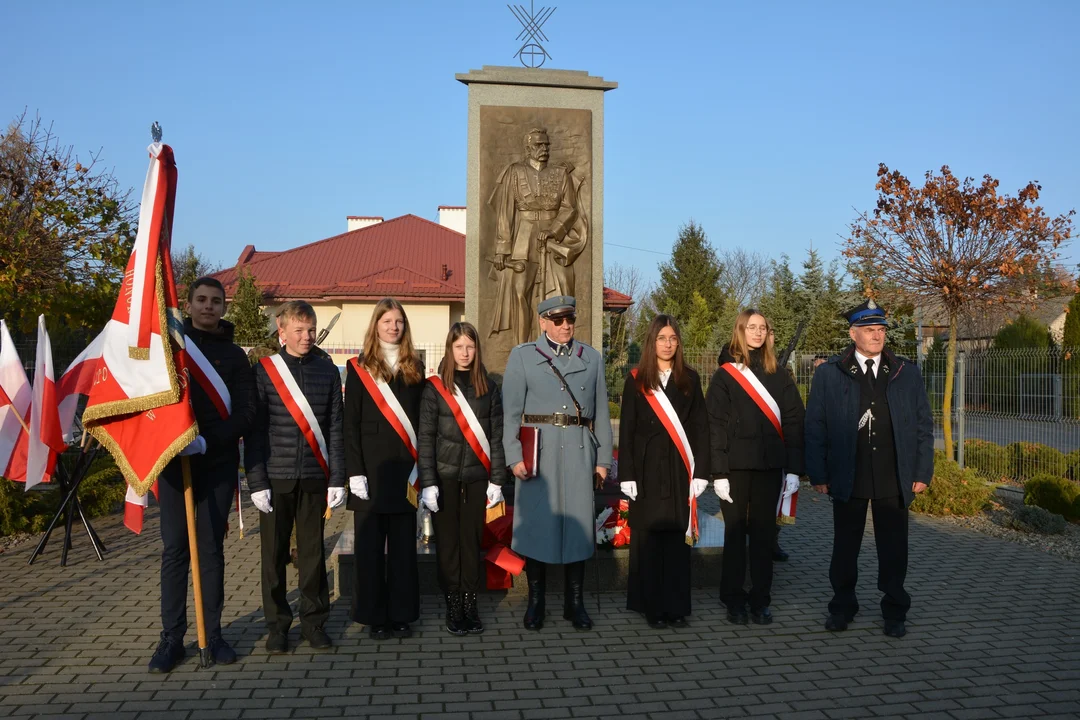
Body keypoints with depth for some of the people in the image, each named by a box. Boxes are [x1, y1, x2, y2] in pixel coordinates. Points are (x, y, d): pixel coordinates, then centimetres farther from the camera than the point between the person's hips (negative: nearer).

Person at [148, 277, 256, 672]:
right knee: (174, 548, 2)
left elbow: (245, 413, -3)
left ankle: (213, 633, 14)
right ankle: (171, 638, 10)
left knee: (211, 548, 6)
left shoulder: (234, 355, 5)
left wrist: (207, 440, -18)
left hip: (218, 464, 0)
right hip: (173, 460, 0)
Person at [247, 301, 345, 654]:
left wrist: (337, 479, 0)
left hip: (314, 478, 1)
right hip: (276, 478, -1)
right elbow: (254, 431, -2)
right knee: (275, 554, 7)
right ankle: (277, 624, 20)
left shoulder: (327, 371, 5)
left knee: (313, 552, 8)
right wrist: (257, 482, -7)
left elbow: (335, 429, 5)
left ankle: (314, 621, 21)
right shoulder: (264, 371, -1)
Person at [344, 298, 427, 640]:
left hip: (405, 470, 2)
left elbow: (422, 420, 7)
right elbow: (351, 424, -2)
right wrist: (355, 471, -11)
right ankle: (374, 615, 15)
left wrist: (423, 469, 1)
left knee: (403, 544, 8)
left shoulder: (414, 367, 9)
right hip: (372, 468, -2)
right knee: (370, 544, 4)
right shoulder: (359, 368, 2)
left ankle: (402, 614, 19)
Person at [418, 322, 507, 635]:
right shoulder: (435, 387, -1)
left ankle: (471, 603, 17)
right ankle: (453, 606, 14)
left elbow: (496, 437, 5)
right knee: (448, 541, 5)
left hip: (477, 477, 1)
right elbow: (425, 438, -3)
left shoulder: (489, 387, 5)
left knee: (472, 540, 7)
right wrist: (428, 482, -9)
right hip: (445, 476, -1)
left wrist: (497, 480, 0)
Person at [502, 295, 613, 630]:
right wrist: (514, 456, -8)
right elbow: (511, 411, 0)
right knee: (535, 522, 3)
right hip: (537, 450, -2)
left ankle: (575, 603, 17)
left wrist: (603, 458, 6)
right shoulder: (522, 356, 5)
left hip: (579, 449, 2)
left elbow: (601, 412, 11)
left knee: (577, 521, 5)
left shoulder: (592, 358, 12)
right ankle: (535, 602, 16)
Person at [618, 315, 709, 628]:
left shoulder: (689, 378, 6)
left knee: (677, 536, 5)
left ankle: (677, 606, 14)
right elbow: (626, 430, 1)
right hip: (647, 468, -1)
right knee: (648, 536, 2)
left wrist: (700, 471, -3)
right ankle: (652, 606, 13)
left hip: (679, 469, 1)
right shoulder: (636, 380, 3)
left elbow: (700, 427, 5)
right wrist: (627, 475, -6)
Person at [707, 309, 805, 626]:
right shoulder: (725, 375, 0)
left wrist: (794, 468, -2)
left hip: (770, 466, 2)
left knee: (763, 532, 8)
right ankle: (734, 600, 16)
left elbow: (793, 421, 5)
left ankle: (761, 600, 18)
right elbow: (715, 426, -4)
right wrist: (719, 472, -10)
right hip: (736, 466, -2)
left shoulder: (778, 374, 8)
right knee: (735, 532, 6)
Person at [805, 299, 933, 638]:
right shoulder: (828, 374, 1)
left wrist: (922, 472, 2)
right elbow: (814, 428, 0)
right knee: (845, 547, 9)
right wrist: (818, 474, -5)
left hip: (895, 480, 1)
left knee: (893, 549, 9)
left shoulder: (907, 373, 7)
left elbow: (924, 425, 8)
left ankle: (895, 612, 24)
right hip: (847, 479, -1)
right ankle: (842, 607, 25)